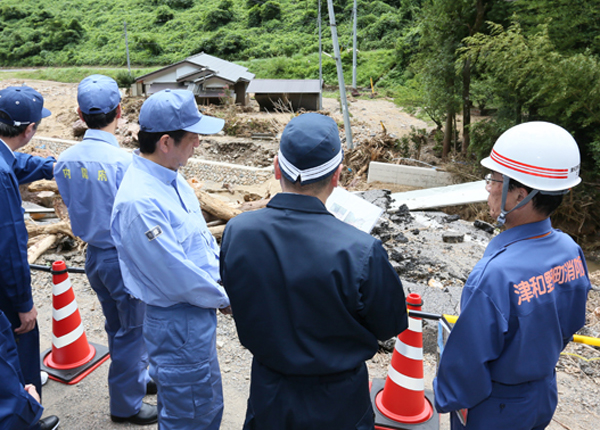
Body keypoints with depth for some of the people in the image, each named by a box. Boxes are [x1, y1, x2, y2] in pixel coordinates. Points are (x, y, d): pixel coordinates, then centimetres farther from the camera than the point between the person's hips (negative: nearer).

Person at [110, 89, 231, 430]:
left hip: (198, 311, 9)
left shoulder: (172, 177, 1)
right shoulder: (139, 201, -29)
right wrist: (223, 299, -10)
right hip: (178, 322, -9)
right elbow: (175, 276, -25)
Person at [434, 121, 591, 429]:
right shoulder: (570, 251, -14)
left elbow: (467, 361, -27)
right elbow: (569, 326, 3)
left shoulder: (493, 276, -39)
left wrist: (447, 399, -9)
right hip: (544, 396, 6)